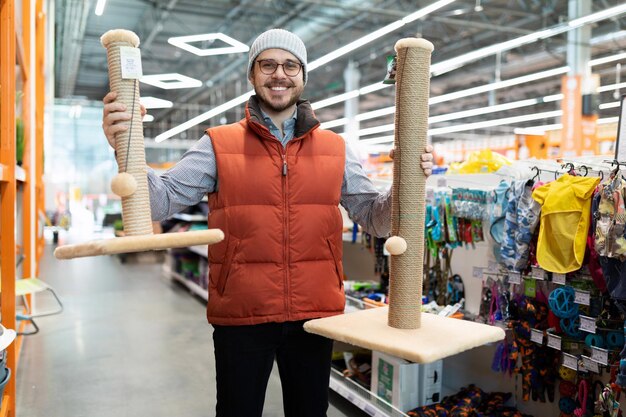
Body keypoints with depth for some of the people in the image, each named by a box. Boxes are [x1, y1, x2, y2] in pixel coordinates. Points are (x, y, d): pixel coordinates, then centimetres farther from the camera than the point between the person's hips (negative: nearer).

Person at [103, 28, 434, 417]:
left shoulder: (336, 148, 5)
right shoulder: (219, 144, -1)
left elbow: (375, 218, 5)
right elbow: (162, 200, -7)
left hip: (316, 315, 2)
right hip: (241, 317, -2)